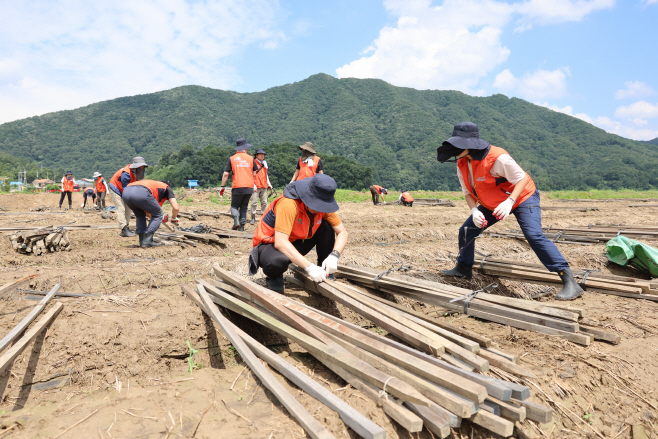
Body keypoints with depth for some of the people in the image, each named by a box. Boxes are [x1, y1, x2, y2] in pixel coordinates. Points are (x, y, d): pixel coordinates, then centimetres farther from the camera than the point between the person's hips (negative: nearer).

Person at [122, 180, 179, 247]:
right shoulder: (167, 188, 28)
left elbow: (145, 210, 49)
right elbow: (175, 208, 16)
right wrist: (174, 218, 36)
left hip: (126, 192, 7)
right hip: (141, 193, -7)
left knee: (140, 215, 32)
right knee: (158, 215, 15)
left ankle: (142, 241, 23)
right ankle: (147, 241, 7)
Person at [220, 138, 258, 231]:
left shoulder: (232, 158, 3)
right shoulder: (251, 158, 8)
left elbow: (225, 174, 0)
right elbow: (254, 174, 11)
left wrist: (223, 187, 6)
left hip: (237, 187, -2)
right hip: (249, 187, 2)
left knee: (234, 206, 10)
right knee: (244, 207, 13)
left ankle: (236, 220, -16)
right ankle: (242, 227, 8)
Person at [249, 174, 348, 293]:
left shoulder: (324, 206, -12)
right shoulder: (288, 204, -32)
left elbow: (342, 232, -8)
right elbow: (280, 243, -38)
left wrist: (334, 256, -27)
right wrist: (309, 267, -41)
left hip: (296, 243, 6)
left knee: (327, 226, -13)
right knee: (279, 261, -41)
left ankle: (326, 273, -1)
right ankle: (273, 276, -3)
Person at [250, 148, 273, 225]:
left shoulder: (265, 163, 16)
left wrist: (269, 184, 18)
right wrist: (253, 185, -14)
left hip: (264, 187, 6)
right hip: (256, 187, -6)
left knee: (264, 202, 5)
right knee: (254, 202, -6)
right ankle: (253, 218, 1)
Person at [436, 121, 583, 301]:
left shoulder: (497, 158, -31)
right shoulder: (462, 165, -8)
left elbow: (522, 179, -25)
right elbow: (468, 192, -2)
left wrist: (509, 202, -40)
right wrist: (474, 211, -21)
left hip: (521, 197, -7)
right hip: (492, 204, 8)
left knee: (534, 235, -25)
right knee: (466, 231, 5)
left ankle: (570, 282, -20)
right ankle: (463, 268, 28)